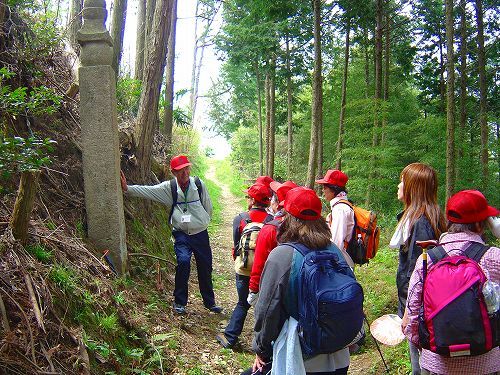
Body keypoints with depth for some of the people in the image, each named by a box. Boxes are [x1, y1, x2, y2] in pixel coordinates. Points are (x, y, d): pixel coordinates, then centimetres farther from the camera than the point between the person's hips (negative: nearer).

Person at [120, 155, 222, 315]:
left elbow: (208, 207, 7)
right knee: (183, 261, -23)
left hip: (200, 234, 1)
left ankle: (210, 302, 30)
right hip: (181, 235, -1)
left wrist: (201, 222, 11)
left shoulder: (198, 184, -3)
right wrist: (127, 188, -23)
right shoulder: (168, 187, -4)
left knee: (205, 268, 8)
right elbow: (147, 190, -12)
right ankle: (179, 302, -5)